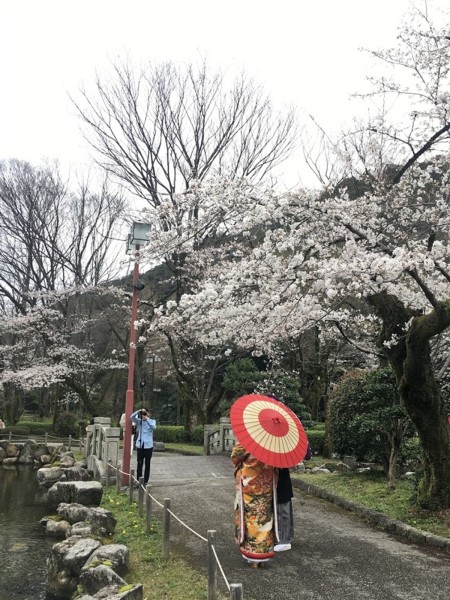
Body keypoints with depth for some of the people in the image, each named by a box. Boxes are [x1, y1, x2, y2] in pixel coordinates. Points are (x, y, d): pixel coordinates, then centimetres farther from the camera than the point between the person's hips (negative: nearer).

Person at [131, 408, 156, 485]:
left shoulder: (152, 421, 2)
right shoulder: (139, 421, 5)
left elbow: (154, 427, -20)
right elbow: (132, 417, -13)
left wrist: (147, 419, -22)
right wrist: (139, 411, -19)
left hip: (148, 446, -1)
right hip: (140, 445, 1)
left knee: (147, 464, 6)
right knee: (139, 464, 4)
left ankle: (145, 481, 13)